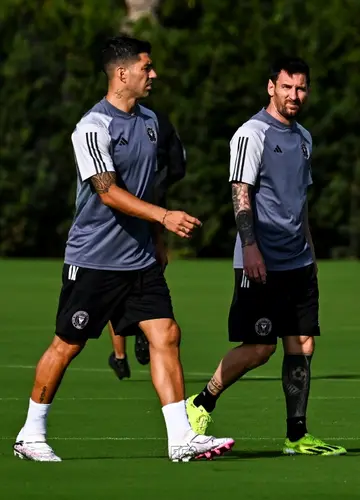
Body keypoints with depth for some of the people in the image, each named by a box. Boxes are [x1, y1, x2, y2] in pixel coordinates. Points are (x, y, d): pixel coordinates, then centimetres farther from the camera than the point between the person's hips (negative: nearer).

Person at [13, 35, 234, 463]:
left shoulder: (148, 121, 10)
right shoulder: (93, 127, -16)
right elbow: (108, 191, -26)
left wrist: (156, 242, 22)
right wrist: (164, 216, -36)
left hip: (139, 259, 7)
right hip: (92, 259, -7)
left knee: (166, 335, -5)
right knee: (68, 345, 3)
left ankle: (181, 439, -7)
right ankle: (30, 435, 17)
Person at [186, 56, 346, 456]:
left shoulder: (302, 138, 16)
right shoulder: (252, 134, -9)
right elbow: (241, 194, -14)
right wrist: (250, 247, -23)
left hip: (298, 262, 8)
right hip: (261, 263, -8)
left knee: (302, 345, 3)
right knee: (258, 348, -8)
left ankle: (297, 435, 6)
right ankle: (199, 405, 9)